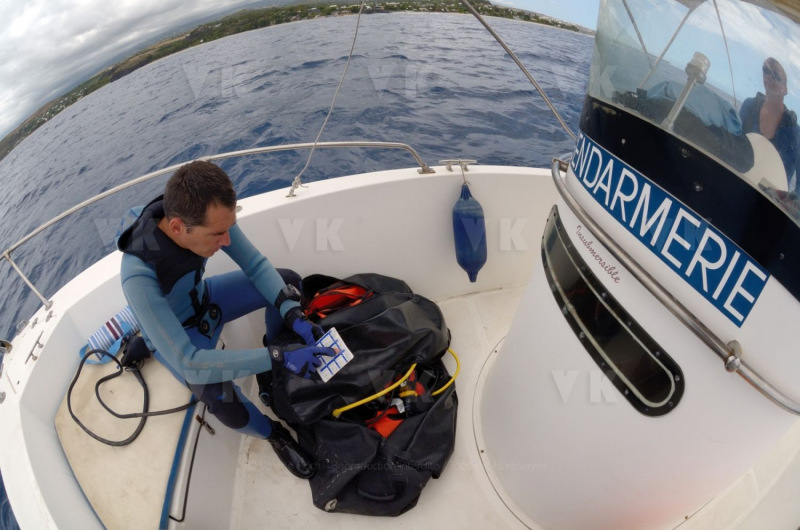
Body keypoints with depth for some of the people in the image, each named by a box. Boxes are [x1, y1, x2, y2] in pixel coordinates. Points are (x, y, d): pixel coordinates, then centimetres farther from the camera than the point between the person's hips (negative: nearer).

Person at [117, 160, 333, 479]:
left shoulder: (208, 215, -28)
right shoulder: (139, 276, -42)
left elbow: (256, 265, -16)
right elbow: (188, 363, -41)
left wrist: (294, 316, -29)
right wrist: (278, 357, -43)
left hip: (204, 300, 5)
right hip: (172, 338, -5)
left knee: (288, 282, -8)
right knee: (219, 395, -32)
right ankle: (272, 433, 1)